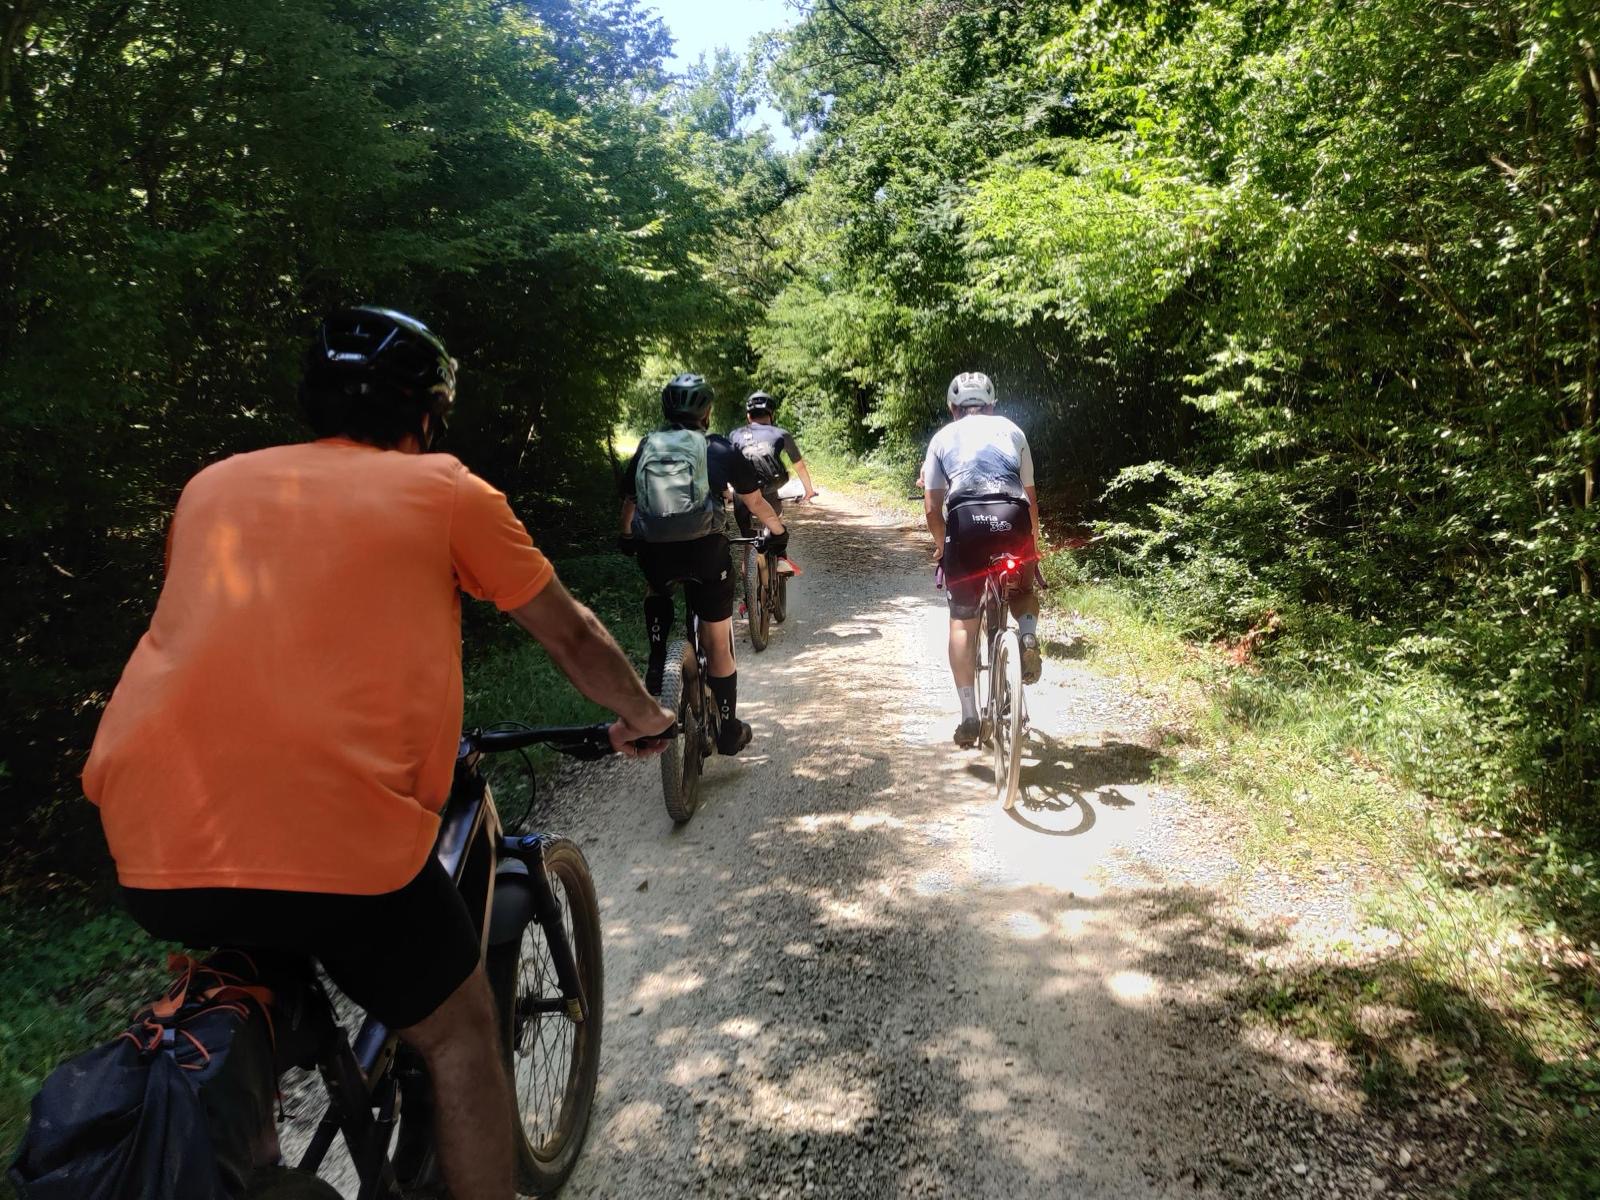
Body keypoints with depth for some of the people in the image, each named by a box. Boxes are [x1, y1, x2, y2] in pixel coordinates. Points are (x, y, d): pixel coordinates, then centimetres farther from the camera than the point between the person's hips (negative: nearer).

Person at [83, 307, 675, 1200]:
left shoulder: (216, 483, 19)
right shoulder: (444, 490, 7)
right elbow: (571, 634, 15)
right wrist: (644, 716, 34)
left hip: (155, 843, 6)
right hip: (339, 837, -5)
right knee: (458, 1030, 19)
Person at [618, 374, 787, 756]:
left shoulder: (646, 448, 14)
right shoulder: (719, 450, 7)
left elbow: (629, 503, 24)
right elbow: (755, 502, 14)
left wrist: (626, 540, 43)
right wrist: (778, 531, 31)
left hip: (653, 554, 2)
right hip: (705, 551, -2)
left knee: (657, 594, 37)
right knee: (718, 644, 10)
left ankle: (656, 664, 23)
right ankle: (727, 731, 19)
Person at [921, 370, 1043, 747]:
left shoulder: (943, 437, 21)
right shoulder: (1012, 430, 24)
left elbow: (932, 507, 14)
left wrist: (941, 545, 30)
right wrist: (1031, 541, 36)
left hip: (966, 522, -1)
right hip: (1013, 519, 1)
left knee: (963, 622, 9)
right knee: (1024, 592, 30)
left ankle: (969, 718, 6)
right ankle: (1028, 637, -2)